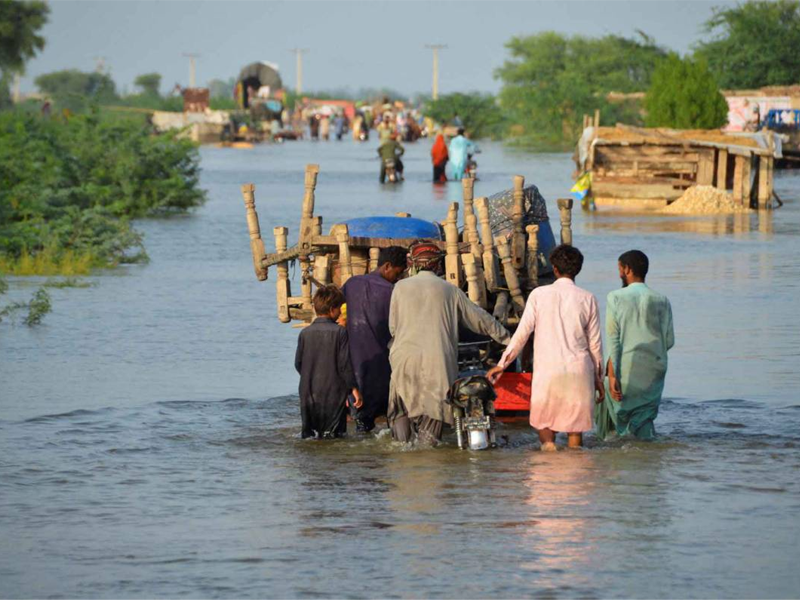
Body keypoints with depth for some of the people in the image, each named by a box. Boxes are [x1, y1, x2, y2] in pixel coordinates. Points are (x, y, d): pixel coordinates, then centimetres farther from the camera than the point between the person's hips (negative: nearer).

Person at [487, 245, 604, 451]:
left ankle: (547, 442, -14)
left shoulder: (539, 295, -1)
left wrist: (502, 364, 8)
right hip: (579, 371, 1)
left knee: (543, 421, 12)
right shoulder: (587, 299, 2)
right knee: (575, 428, 6)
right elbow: (595, 343, 6)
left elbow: (522, 333, -1)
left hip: (547, 370, -1)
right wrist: (598, 377, 16)